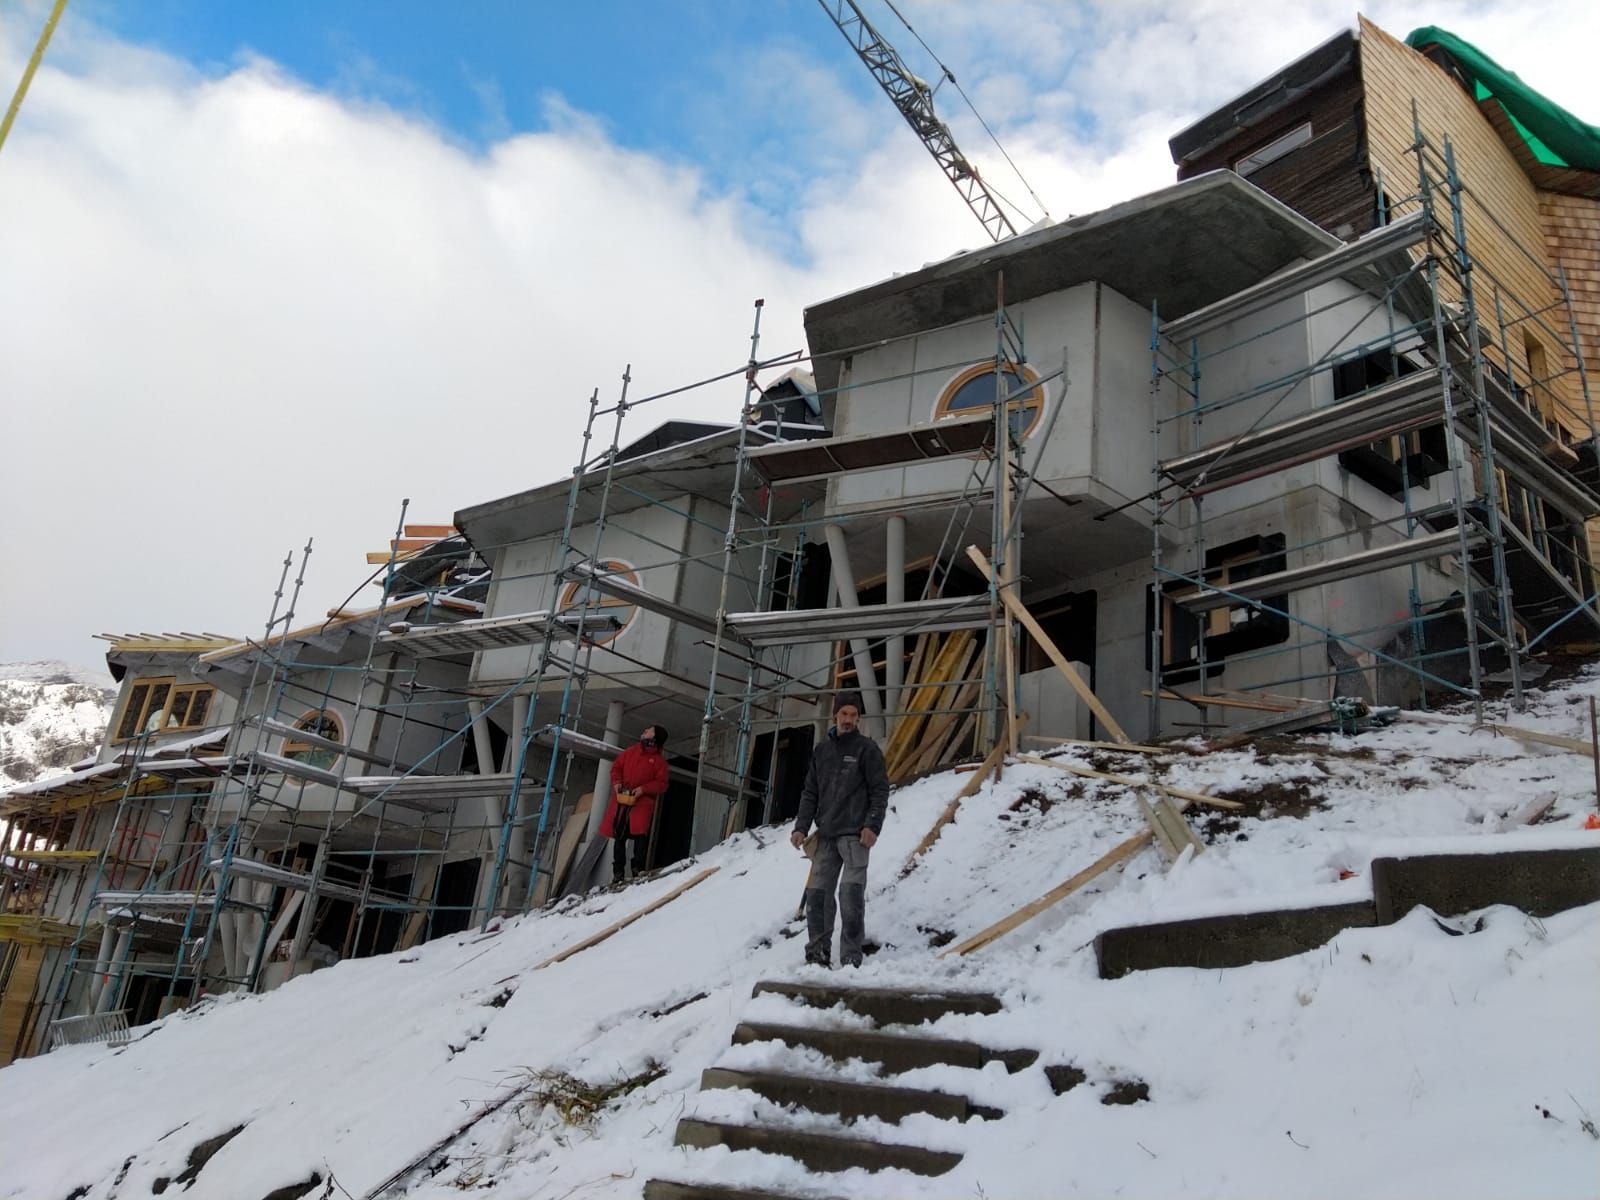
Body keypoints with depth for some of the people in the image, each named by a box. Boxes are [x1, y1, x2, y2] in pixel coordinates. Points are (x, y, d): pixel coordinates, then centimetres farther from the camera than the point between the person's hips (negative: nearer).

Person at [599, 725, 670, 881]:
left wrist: (643, 789, -15)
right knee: (619, 836, 4)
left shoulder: (659, 760, 3)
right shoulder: (631, 752, 15)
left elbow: (661, 784, -2)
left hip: (643, 801, -3)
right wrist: (617, 782, -1)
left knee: (640, 834, -18)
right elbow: (616, 767, 18)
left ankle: (639, 868, -13)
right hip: (622, 798, 4)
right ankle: (618, 871, 10)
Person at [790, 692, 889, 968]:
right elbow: (810, 793, 15)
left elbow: (880, 791, -4)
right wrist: (801, 827, 5)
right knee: (816, 894, 3)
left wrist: (872, 826, -14)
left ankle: (851, 958, -8)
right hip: (825, 836, 5)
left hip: (855, 835, -5)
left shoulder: (867, 748, 1)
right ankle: (817, 955, 12)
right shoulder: (821, 752, 15)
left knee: (851, 895, -12)